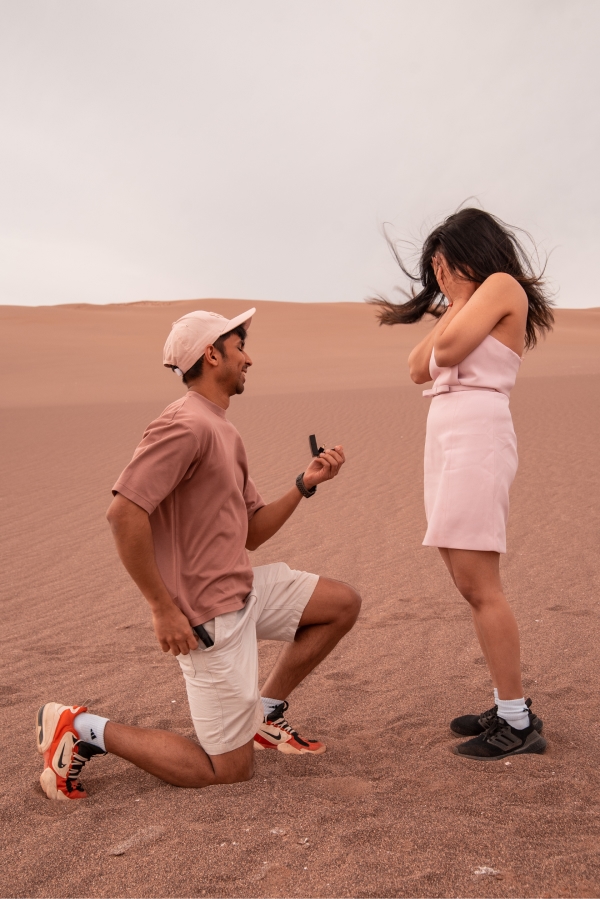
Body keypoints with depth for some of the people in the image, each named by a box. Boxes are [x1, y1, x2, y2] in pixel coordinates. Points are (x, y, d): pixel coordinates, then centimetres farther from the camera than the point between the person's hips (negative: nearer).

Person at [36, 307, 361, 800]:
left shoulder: (226, 434, 14)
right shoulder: (186, 425, -19)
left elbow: (253, 533, 16)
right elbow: (124, 512, -28)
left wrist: (305, 483, 4)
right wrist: (163, 608, -24)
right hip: (209, 617, -9)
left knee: (344, 603, 11)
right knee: (230, 770, -1)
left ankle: (265, 713, 19)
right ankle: (84, 730, 6)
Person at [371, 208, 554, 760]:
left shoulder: (502, 285, 0)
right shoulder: (471, 305, 26)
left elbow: (450, 347, -13)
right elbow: (420, 368, 19)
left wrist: (459, 300, 4)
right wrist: (449, 307, 16)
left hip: (477, 437, -10)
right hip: (448, 440, 10)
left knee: (478, 585, -11)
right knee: (473, 584, 8)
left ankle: (518, 724, -6)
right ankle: (509, 709, 14)